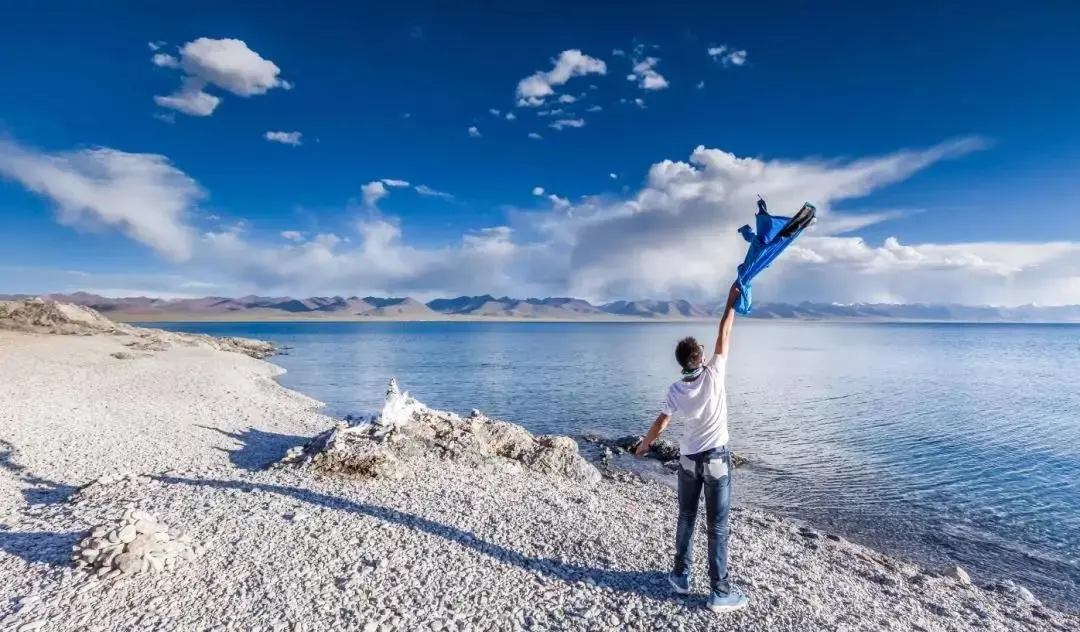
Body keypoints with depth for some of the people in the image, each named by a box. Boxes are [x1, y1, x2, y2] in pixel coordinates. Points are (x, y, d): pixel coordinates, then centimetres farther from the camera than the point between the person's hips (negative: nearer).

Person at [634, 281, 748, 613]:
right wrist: (731, 302, 0)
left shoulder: (675, 390, -9)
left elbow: (661, 423, 0)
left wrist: (643, 445, 16)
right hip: (716, 461, -3)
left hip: (688, 461, 3)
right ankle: (720, 592, 11)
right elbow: (724, 336, -10)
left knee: (686, 519, 17)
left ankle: (681, 576, 28)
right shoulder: (714, 375, -17)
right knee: (717, 527, 4)